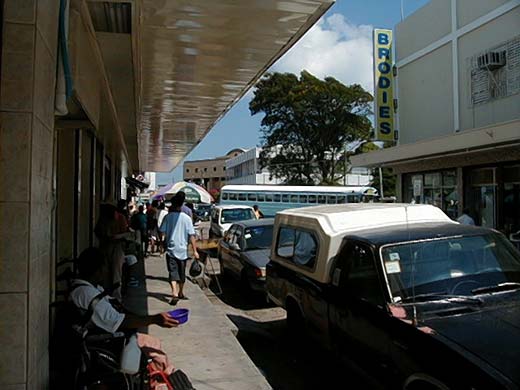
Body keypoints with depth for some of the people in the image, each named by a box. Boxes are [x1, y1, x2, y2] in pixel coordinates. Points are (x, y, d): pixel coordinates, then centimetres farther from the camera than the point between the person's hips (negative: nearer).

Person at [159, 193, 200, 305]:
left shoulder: (168, 217, -6)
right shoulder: (186, 218, -6)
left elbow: (162, 232, -4)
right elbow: (191, 235, -7)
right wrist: (195, 250, -5)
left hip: (171, 249, -1)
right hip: (182, 250, 1)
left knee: (173, 272, -3)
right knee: (182, 272, 16)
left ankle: (174, 293, -21)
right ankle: (180, 293, 30)